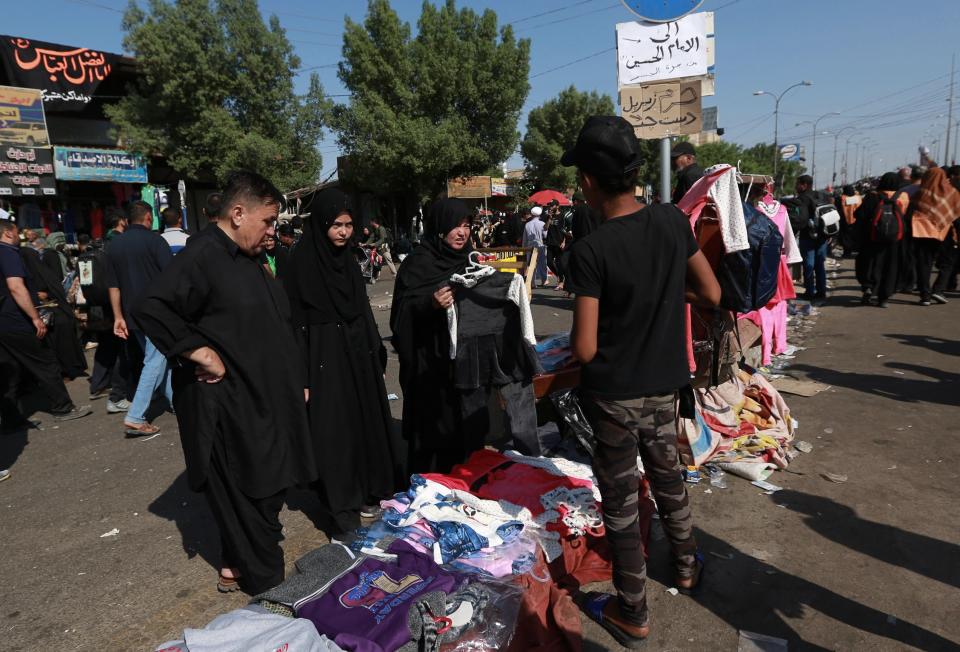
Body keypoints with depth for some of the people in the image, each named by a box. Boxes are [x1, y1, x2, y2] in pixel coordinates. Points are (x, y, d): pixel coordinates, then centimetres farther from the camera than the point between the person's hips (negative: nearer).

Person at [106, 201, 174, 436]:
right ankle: (135, 418, -7)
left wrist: (119, 317, 12)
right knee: (155, 362, -3)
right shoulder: (154, 240, -10)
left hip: (133, 315, 7)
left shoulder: (114, 245, 8)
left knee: (160, 357, 19)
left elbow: (114, 286, 9)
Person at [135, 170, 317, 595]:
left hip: (264, 399, 9)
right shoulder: (201, 258, -16)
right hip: (227, 405, -9)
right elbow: (150, 310, -25)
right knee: (243, 493, 3)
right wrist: (200, 352, -23)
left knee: (265, 488, 17)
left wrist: (296, 382, 17)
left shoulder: (248, 261, 13)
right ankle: (266, 583, 20)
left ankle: (236, 568, 34)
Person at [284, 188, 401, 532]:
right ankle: (343, 509, 15)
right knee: (334, 433, 2)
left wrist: (377, 353, 13)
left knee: (366, 422, 14)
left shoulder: (347, 259, 8)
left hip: (359, 355, 7)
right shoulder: (302, 264, -12)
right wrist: (303, 377, -15)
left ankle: (367, 492, 31)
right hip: (326, 359, -7)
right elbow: (296, 322, -13)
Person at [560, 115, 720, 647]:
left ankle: (632, 614, 28)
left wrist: (575, 339, 0)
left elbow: (585, 349, -21)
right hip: (664, 385, 6)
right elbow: (712, 295, 4)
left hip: (614, 395, -5)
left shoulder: (591, 250, -22)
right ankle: (687, 565, 49)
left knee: (620, 501, 10)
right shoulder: (673, 220, -6)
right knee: (668, 477, 26)